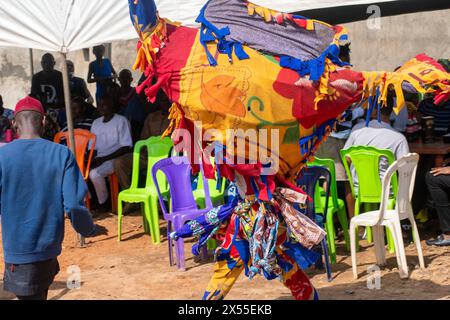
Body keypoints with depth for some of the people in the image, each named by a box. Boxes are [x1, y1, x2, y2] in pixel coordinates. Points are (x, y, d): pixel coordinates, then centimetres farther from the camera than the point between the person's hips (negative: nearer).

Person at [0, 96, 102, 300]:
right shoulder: (62, 154, -8)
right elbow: (74, 205, -12)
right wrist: (90, 230, 7)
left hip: (18, 251, -2)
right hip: (49, 247, 2)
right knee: (39, 292, 24)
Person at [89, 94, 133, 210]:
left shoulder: (121, 121, -3)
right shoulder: (96, 123, 17)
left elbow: (126, 147, -10)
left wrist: (104, 159, -18)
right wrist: (91, 159, -8)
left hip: (115, 159, -6)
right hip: (98, 159, 6)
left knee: (94, 173, -32)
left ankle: (103, 203, -8)